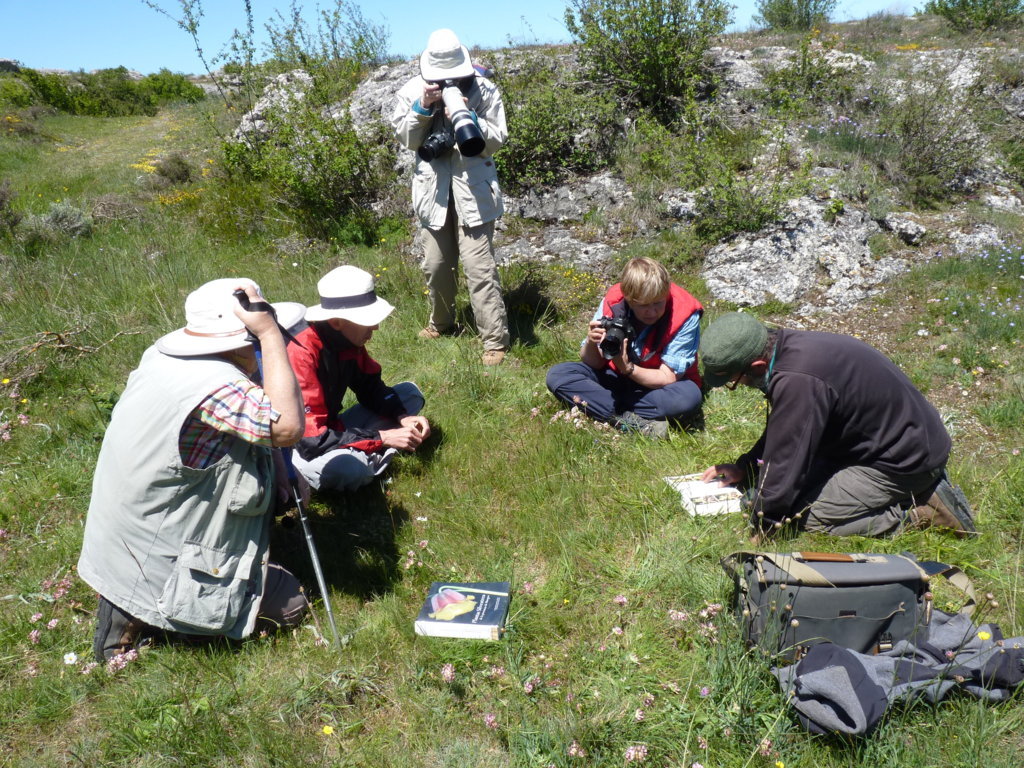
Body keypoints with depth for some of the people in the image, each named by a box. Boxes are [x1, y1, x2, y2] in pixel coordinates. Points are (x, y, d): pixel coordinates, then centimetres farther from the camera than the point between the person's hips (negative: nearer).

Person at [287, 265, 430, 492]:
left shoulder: (350, 339, -7)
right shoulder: (302, 355, -30)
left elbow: (370, 387, 8)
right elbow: (311, 440, -32)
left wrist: (403, 417, -12)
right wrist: (382, 438, -29)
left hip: (332, 431, 8)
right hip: (299, 449, -8)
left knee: (410, 392, 6)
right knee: (347, 466, -41)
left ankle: (365, 457, -9)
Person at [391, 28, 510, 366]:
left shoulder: (484, 89, -4)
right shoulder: (412, 91, 2)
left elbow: (496, 140, -6)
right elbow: (406, 139, 0)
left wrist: (469, 119, -23)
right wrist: (422, 107, -15)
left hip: (473, 186, -3)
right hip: (433, 187, 4)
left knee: (479, 266, -10)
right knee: (436, 264, 13)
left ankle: (496, 341, -4)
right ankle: (441, 322, 37)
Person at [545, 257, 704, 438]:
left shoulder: (685, 316, -23)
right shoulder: (612, 302, -16)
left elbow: (667, 378, -21)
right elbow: (594, 364, -11)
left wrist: (627, 368, -37)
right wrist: (591, 343, -34)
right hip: (617, 377, 3)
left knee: (690, 396, -36)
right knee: (557, 375, -20)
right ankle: (637, 423, -31)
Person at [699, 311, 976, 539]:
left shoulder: (797, 381, -33)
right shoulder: (787, 345, -3)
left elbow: (786, 457, -25)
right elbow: (780, 429, 14)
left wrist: (762, 528, -12)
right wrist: (744, 467, 13)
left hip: (907, 460, -10)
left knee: (808, 517, -11)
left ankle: (926, 509, -4)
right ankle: (922, 485, 15)